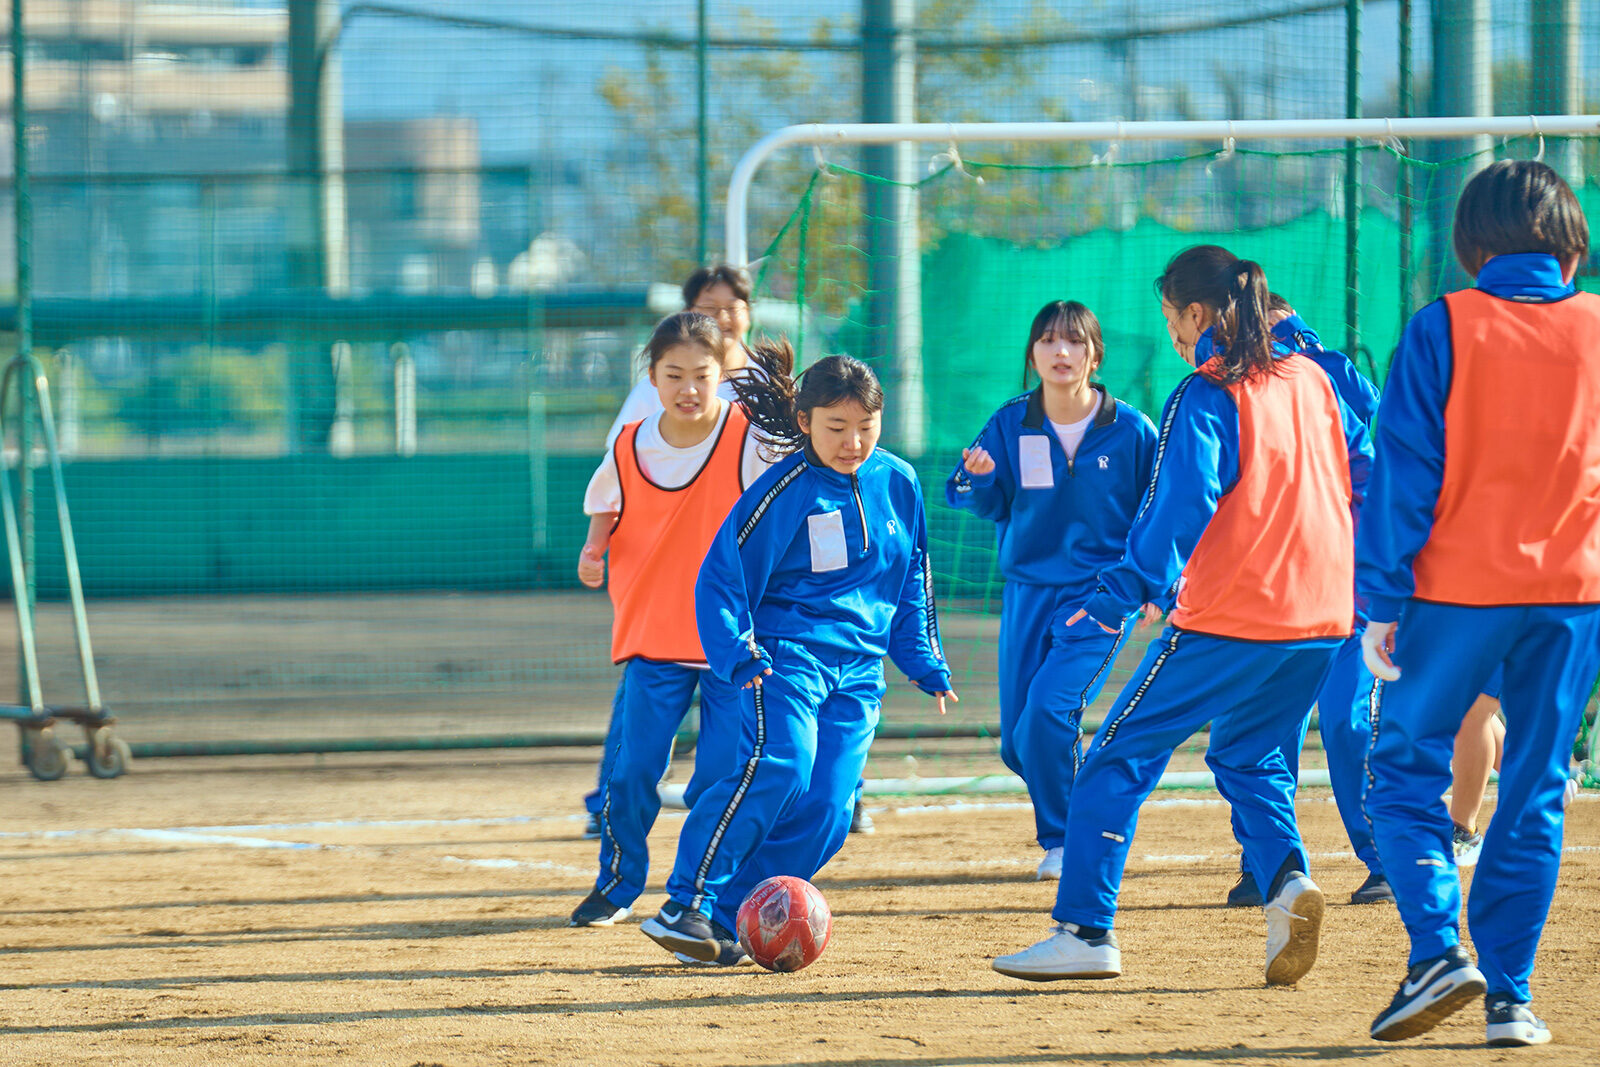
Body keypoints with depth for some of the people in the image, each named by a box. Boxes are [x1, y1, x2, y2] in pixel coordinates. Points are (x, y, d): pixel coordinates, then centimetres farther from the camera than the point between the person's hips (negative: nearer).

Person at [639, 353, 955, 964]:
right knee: (781, 764, -28)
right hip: (788, 653, -5)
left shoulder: (898, 484, 8)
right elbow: (722, 576, -7)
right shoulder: (787, 490, -9)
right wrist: (739, 655, -18)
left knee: (825, 809, -9)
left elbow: (913, 581, 21)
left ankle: (722, 920, -5)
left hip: (859, 668, 5)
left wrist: (926, 663, 21)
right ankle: (686, 904, -25)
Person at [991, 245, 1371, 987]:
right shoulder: (1311, 381, 11)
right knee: (1248, 755, 23)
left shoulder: (1204, 398, -8)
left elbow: (1180, 507, -18)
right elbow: (1364, 473, 16)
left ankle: (1084, 931, -1)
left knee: (1121, 754, 3)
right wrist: (1363, 582, 24)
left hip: (1230, 616, -7)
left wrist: (1121, 595, -18)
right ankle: (1287, 880, -4)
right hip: (1322, 617, 7)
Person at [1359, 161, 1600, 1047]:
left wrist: (1382, 601, -6)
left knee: (1404, 775, 8)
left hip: (1456, 588, -3)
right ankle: (1509, 996, 6)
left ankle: (1438, 948, -11)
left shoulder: (1443, 330, -5)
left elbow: (1402, 475, -8)